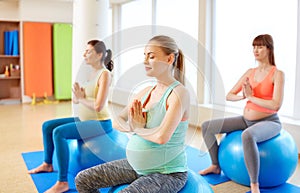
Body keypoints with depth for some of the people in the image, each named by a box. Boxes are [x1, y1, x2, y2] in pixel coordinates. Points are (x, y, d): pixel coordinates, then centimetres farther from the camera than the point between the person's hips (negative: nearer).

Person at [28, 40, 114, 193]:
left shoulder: (104, 74, -16)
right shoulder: (91, 72, 11)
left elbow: (98, 106, -26)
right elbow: (76, 100, 13)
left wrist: (81, 97, -10)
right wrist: (77, 95, -10)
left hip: (100, 122, -10)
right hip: (85, 119, 10)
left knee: (59, 132, -27)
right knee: (47, 126, 11)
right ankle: (47, 164, 28)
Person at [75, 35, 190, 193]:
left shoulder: (179, 93, -17)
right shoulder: (146, 92, 5)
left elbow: (161, 137, -29)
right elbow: (117, 122, 6)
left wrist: (138, 128, -11)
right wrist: (131, 126, -15)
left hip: (167, 173, -7)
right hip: (136, 166, 7)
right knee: (82, 180, 6)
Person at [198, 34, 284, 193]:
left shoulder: (277, 74, -10)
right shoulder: (250, 72, 7)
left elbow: (276, 105, -23)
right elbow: (229, 96, 7)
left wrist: (251, 96, -16)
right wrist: (243, 96, -13)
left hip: (269, 122, -7)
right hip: (246, 120, 7)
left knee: (247, 136, -43)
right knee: (206, 126, 0)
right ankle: (215, 166, 18)